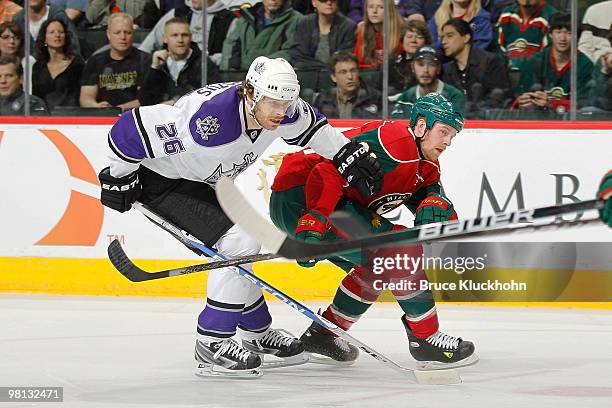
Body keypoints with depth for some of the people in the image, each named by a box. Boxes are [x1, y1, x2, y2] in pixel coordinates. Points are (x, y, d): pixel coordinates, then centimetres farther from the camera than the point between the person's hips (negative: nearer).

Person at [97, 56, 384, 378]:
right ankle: (211, 343, -14)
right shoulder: (209, 118, -39)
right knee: (238, 242, -19)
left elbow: (311, 127, 10)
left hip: (199, 182, 9)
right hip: (159, 180, -9)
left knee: (240, 247, 17)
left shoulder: (280, 110, -15)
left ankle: (256, 334, 37)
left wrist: (348, 155, 7)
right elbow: (132, 128, -32)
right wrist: (119, 178, -18)